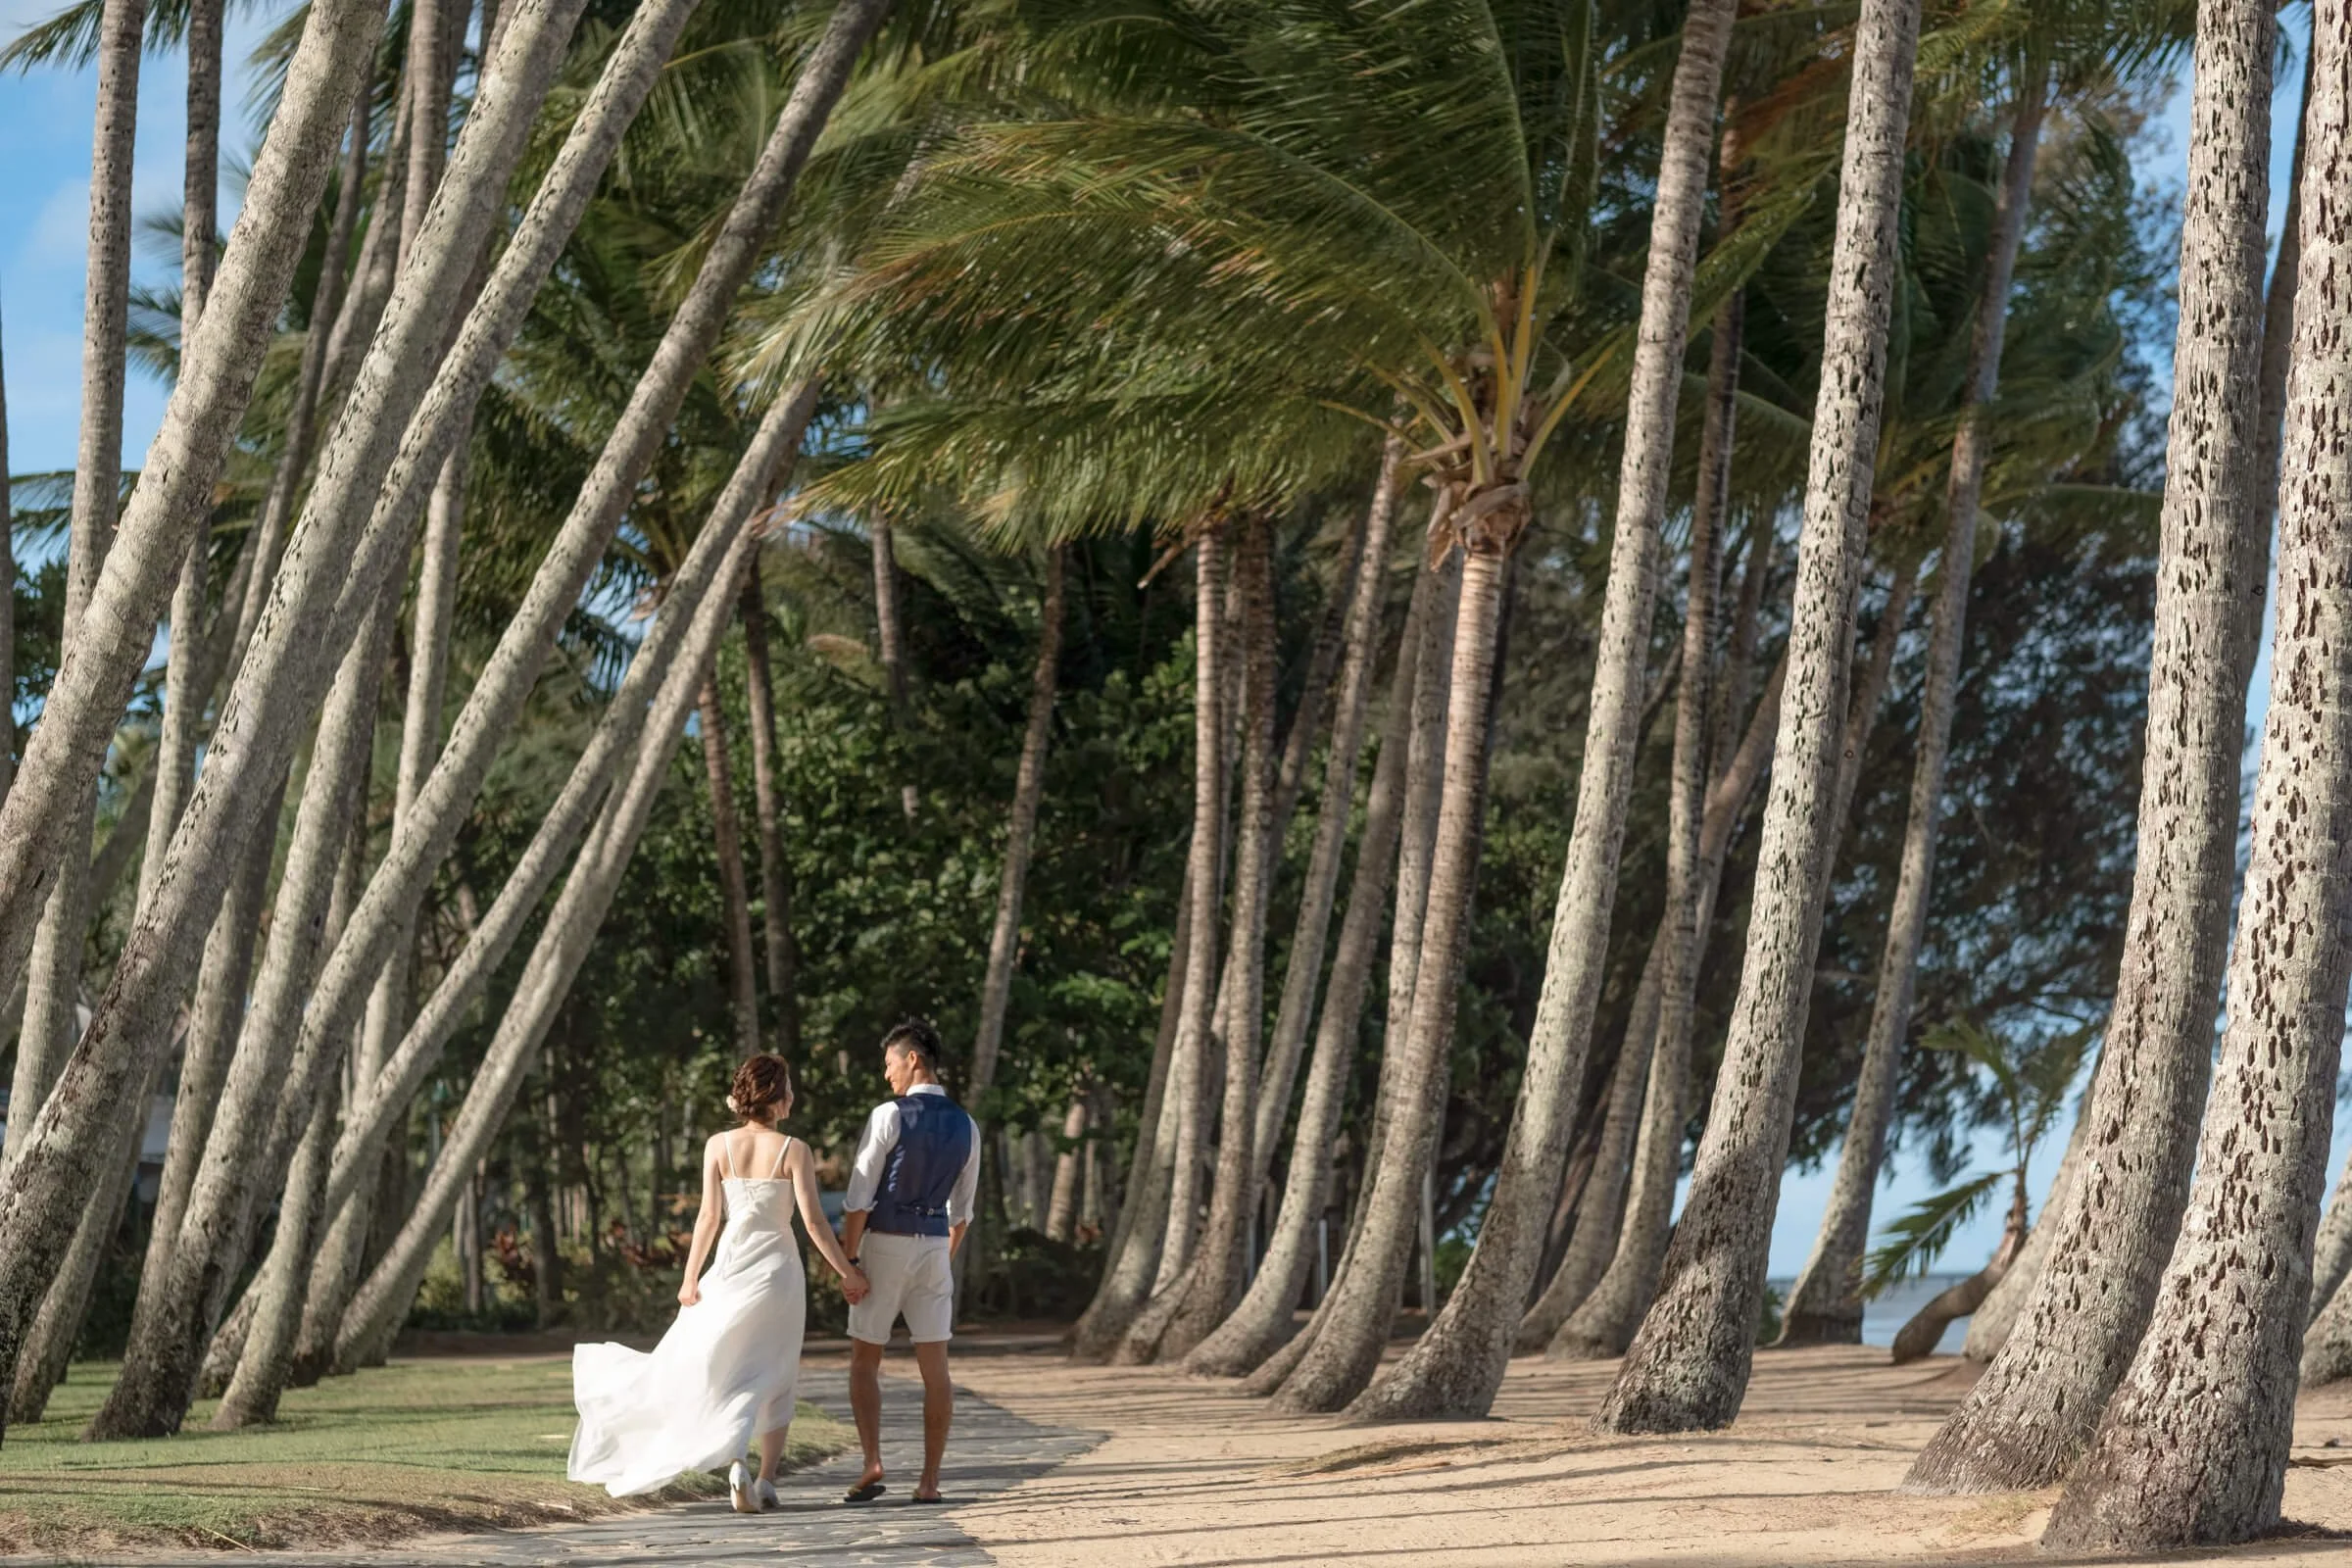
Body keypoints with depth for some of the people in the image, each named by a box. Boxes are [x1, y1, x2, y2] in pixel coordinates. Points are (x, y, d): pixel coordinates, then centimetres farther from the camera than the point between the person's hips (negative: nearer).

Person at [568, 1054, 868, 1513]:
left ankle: (733, 1460, -13)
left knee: (713, 1369, 10)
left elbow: (709, 1215, -3)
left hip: (731, 1266, 1)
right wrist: (848, 1272, -1)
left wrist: (691, 1278, 3)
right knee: (775, 1380, 12)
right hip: (778, 1268, -1)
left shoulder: (718, 1146, -2)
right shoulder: (793, 1151, -8)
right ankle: (767, 1481, 9)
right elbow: (813, 1221, -10)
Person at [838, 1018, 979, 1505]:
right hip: (935, 1245, 4)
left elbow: (859, 1197, -13)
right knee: (935, 1367, 4)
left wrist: (848, 1260, -9)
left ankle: (872, 1464, -7)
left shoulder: (889, 1116, -11)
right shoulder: (965, 1127, 7)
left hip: (884, 1244, -4)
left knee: (864, 1361, 8)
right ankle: (930, 1480, 1)